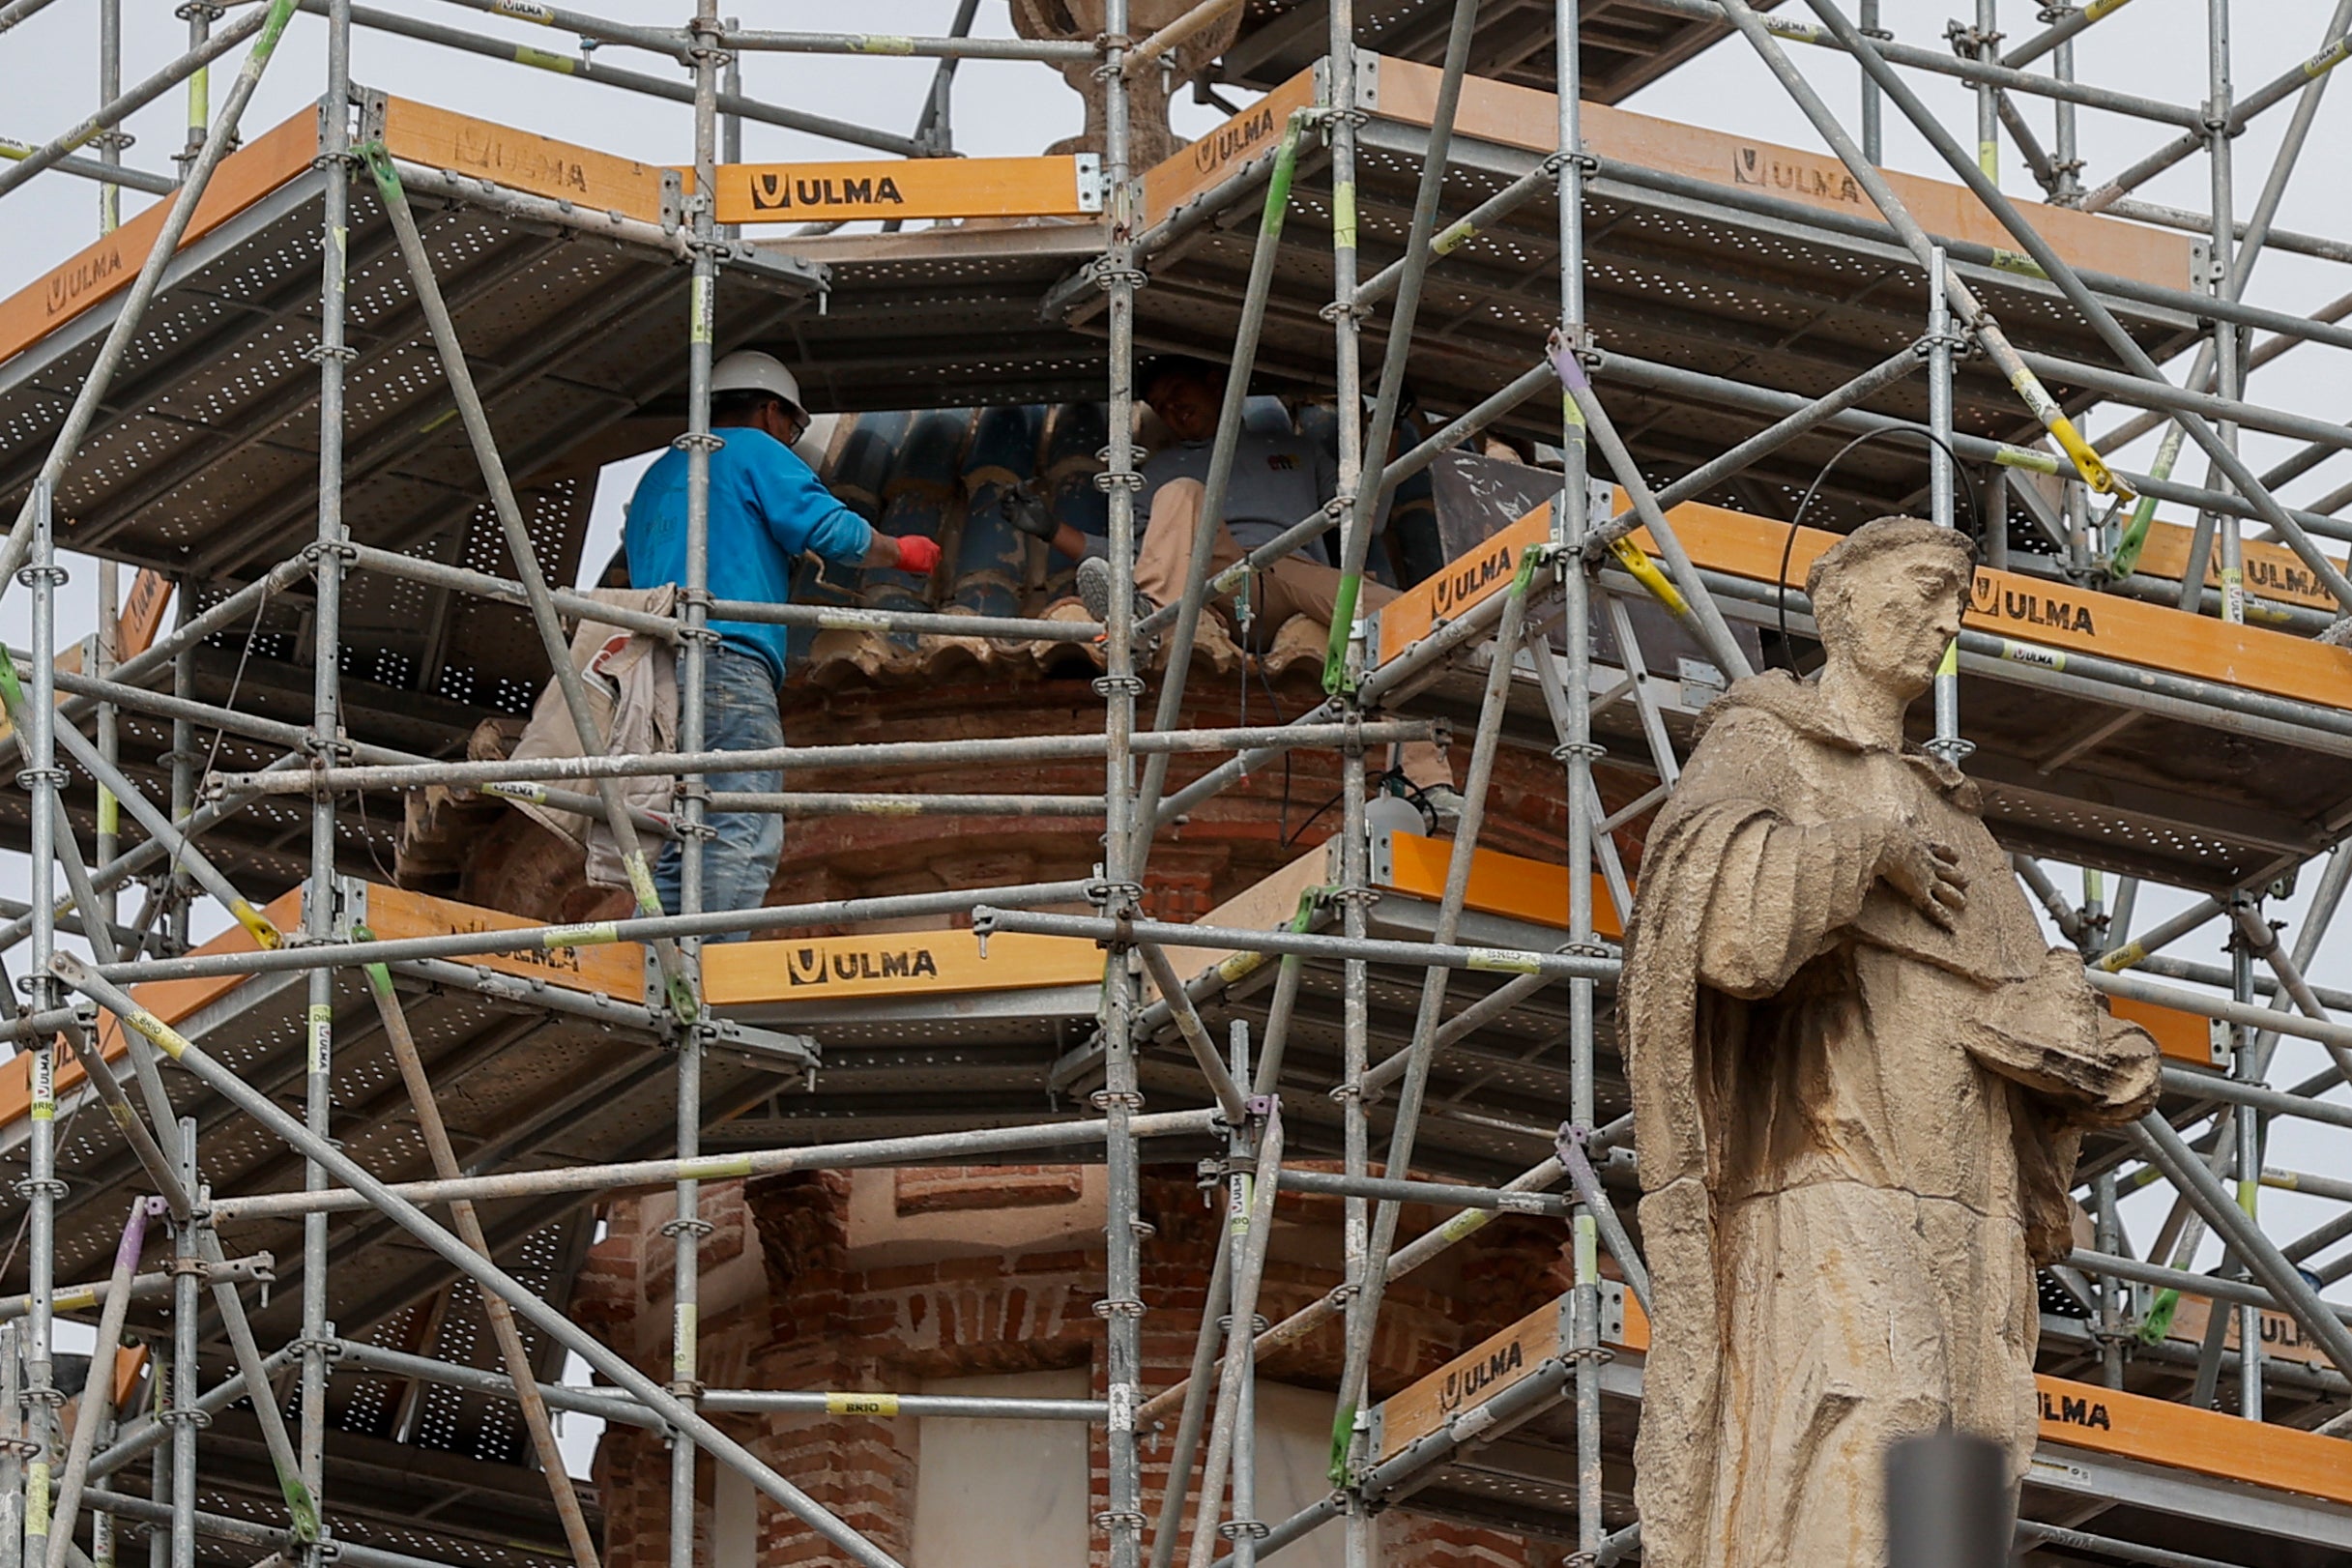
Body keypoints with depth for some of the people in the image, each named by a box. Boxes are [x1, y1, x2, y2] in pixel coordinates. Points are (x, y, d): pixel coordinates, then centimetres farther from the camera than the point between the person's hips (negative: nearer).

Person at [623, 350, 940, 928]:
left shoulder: (658, 476, 31)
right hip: (727, 662, -8)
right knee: (743, 839, -17)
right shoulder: (755, 452, 7)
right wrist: (900, 552, 13)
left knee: (673, 849, 6)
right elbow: (831, 530, -4)